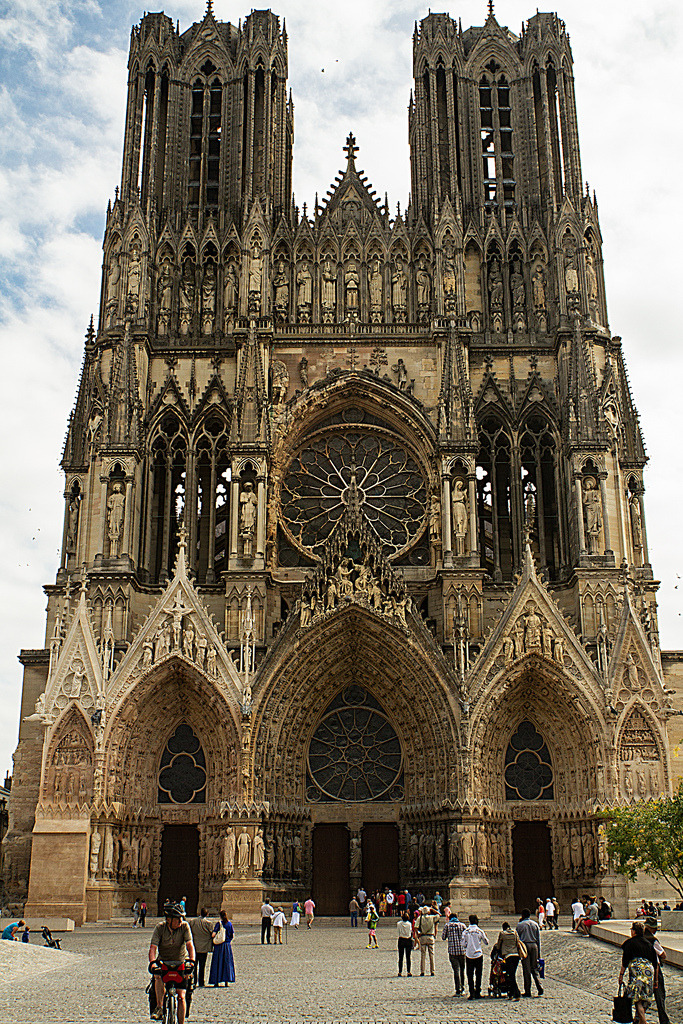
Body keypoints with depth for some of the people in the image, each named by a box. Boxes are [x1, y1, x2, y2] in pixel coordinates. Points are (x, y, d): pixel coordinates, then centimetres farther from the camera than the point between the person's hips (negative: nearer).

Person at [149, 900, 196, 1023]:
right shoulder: (160, 927, -15)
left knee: (181, 996, -7)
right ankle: (159, 1008, -21)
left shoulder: (184, 926, -14)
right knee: (158, 976, -33)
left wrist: (191, 961, -38)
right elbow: (153, 947, -22)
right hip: (163, 962, 0)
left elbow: (190, 945, -21)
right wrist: (152, 962, -39)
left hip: (180, 962, 0)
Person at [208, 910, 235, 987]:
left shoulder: (218, 923, -7)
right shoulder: (230, 923, 2)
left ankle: (217, 982, 5)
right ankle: (226, 981, 6)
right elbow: (233, 935, 3)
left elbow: (213, 934, -15)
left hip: (219, 946, -2)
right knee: (227, 963, 8)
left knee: (217, 964, 5)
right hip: (228, 945, 3)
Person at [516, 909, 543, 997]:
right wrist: (539, 952, 14)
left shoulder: (520, 925, 1)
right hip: (534, 945, 3)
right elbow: (538, 938, 9)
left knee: (526, 970, 1)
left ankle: (527, 992, 2)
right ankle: (540, 987, -4)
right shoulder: (535, 924, 8)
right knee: (534, 968, 12)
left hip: (524, 945, -3)